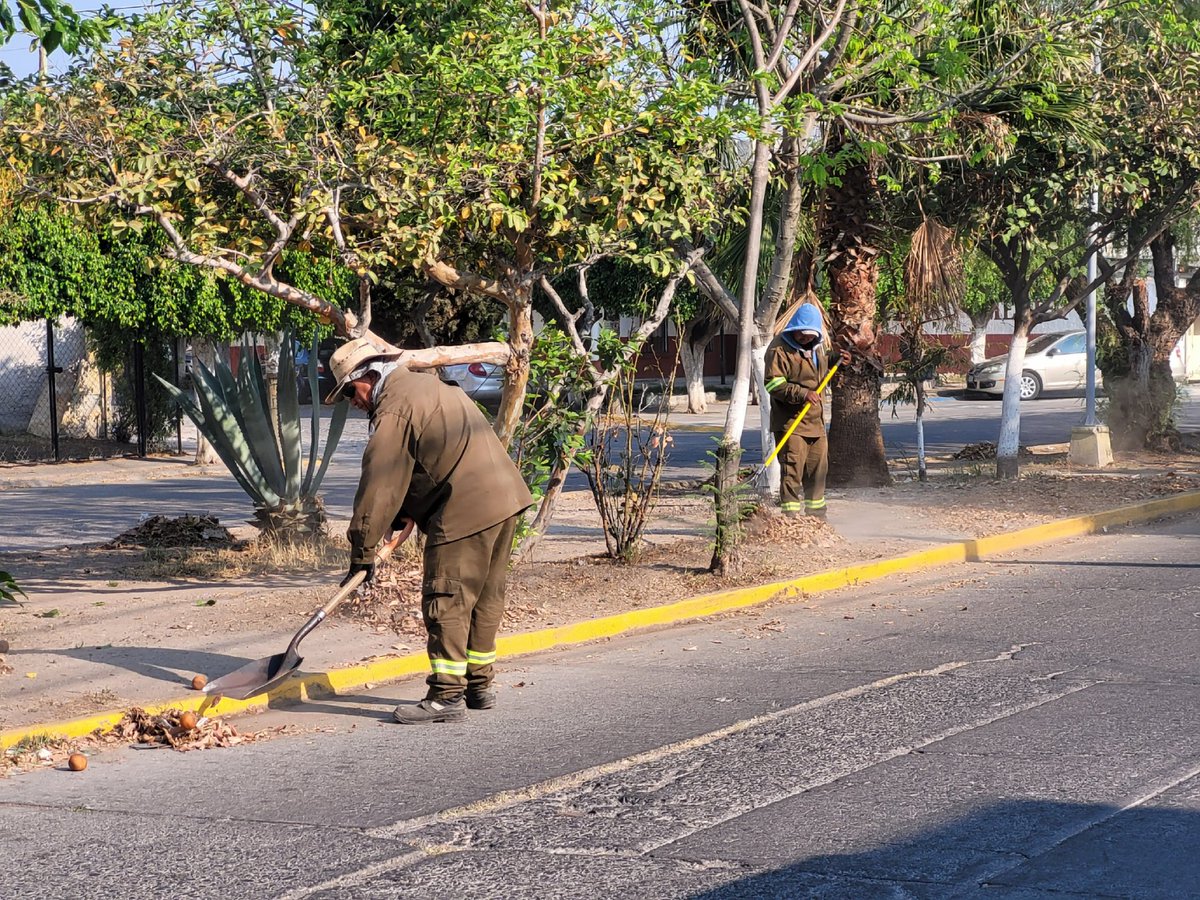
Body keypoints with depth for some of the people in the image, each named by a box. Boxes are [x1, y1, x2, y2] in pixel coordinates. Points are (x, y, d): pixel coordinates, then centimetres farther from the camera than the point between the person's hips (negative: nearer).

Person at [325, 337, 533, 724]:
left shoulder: (394, 409, -11)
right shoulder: (424, 384, 20)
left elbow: (379, 485, -12)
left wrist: (362, 552, -7)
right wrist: (406, 516, 12)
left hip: (467, 511, -10)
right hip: (505, 498, 10)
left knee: (446, 600, -6)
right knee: (485, 598, 16)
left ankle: (447, 696, -7)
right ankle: (479, 685, 24)